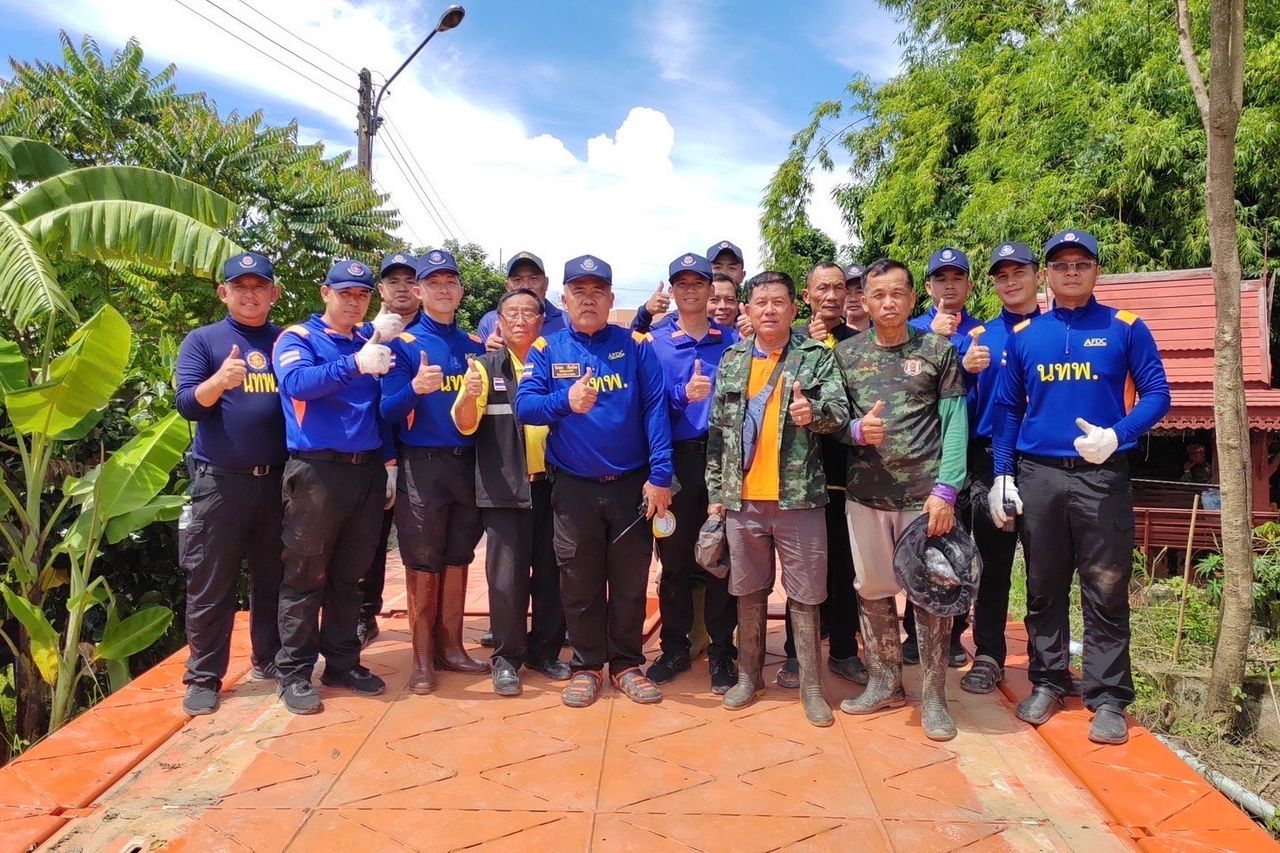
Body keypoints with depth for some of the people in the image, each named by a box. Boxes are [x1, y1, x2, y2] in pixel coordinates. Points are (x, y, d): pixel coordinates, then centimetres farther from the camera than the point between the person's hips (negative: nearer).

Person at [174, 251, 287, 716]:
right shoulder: (203, 340, 2)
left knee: (273, 577, 13)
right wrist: (220, 380, -28)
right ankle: (203, 677, 13)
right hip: (219, 481, -3)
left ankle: (269, 659, 27)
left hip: (278, 479, 3)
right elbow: (187, 403, -10)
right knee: (211, 584, 3)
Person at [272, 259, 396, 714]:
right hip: (316, 472, -5)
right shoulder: (298, 337, -1)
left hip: (368, 471, 5)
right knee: (306, 576, 2)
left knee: (349, 575, 13)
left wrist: (389, 463, 12)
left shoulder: (371, 343, 14)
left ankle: (343, 662, 25)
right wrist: (355, 364, -33)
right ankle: (294, 673, 13)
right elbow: (297, 382, -22)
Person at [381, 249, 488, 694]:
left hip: (468, 462, 4)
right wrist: (415, 388, -29)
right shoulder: (404, 343, -3)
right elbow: (388, 411, -10)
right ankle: (423, 657, 14)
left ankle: (451, 647, 23)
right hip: (423, 463, -4)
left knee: (457, 558, 12)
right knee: (423, 561, 2)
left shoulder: (475, 345, 10)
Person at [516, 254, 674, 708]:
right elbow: (524, 406, -10)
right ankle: (587, 666, 27)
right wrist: (566, 402, -30)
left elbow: (655, 410, -6)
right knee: (579, 582, 10)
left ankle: (627, 663, 26)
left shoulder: (635, 346, 0)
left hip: (632, 484, 0)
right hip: (573, 486, 0)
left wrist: (659, 476, -14)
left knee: (630, 580, 10)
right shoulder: (546, 349, 1)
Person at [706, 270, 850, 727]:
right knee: (749, 591, 14)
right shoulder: (732, 360, 8)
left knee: (805, 595, 6)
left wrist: (814, 413, -33)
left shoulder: (816, 356, 0)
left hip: (799, 497, -2)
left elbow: (839, 411, -10)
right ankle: (749, 675, 30)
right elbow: (718, 431, 9)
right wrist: (715, 492, 7)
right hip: (742, 499, 3)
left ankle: (811, 685, 20)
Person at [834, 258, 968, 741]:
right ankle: (885, 683, 28)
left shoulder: (938, 351, 1)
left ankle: (934, 697, 17)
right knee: (871, 589, 11)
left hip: (925, 494, -2)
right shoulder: (846, 354, 7)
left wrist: (945, 489, -13)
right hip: (865, 493, 3)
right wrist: (856, 429, -16)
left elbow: (955, 424, -4)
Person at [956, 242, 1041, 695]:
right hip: (992, 462, 1)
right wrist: (966, 371, -14)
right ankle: (988, 657, 16)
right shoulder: (980, 337, 7)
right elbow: (963, 407, 3)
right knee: (993, 564, 6)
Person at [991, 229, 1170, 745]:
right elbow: (1007, 409, 10)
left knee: (1106, 591, 2)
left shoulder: (1125, 328, 2)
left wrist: (1116, 435, -20)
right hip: (1037, 475, 2)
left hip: (1102, 476, -2)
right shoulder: (1022, 335, 8)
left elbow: (1156, 394, -2)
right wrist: (1002, 475, 3)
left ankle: (1108, 697, 14)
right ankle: (1047, 682, 24)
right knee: (1043, 587, 11)